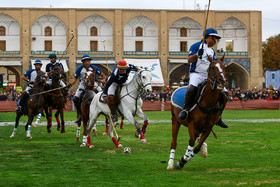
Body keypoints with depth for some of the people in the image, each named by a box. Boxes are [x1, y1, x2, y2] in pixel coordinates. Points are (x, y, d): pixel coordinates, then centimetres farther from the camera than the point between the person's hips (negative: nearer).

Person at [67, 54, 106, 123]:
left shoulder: (94, 68, -9)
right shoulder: (79, 69, -10)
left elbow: (102, 75, 0)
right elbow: (74, 78, -9)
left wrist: (103, 80, -21)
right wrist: (70, 84, -27)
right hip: (83, 85, 0)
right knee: (75, 99, -15)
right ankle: (80, 115, -1)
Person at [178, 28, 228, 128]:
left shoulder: (212, 51, 24)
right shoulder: (197, 46, 3)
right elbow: (189, 60, -8)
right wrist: (197, 54, -26)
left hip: (209, 76, 7)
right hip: (196, 74, -6)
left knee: (224, 94, -7)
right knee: (192, 88, -39)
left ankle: (218, 117, 3)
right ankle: (185, 109, -25)